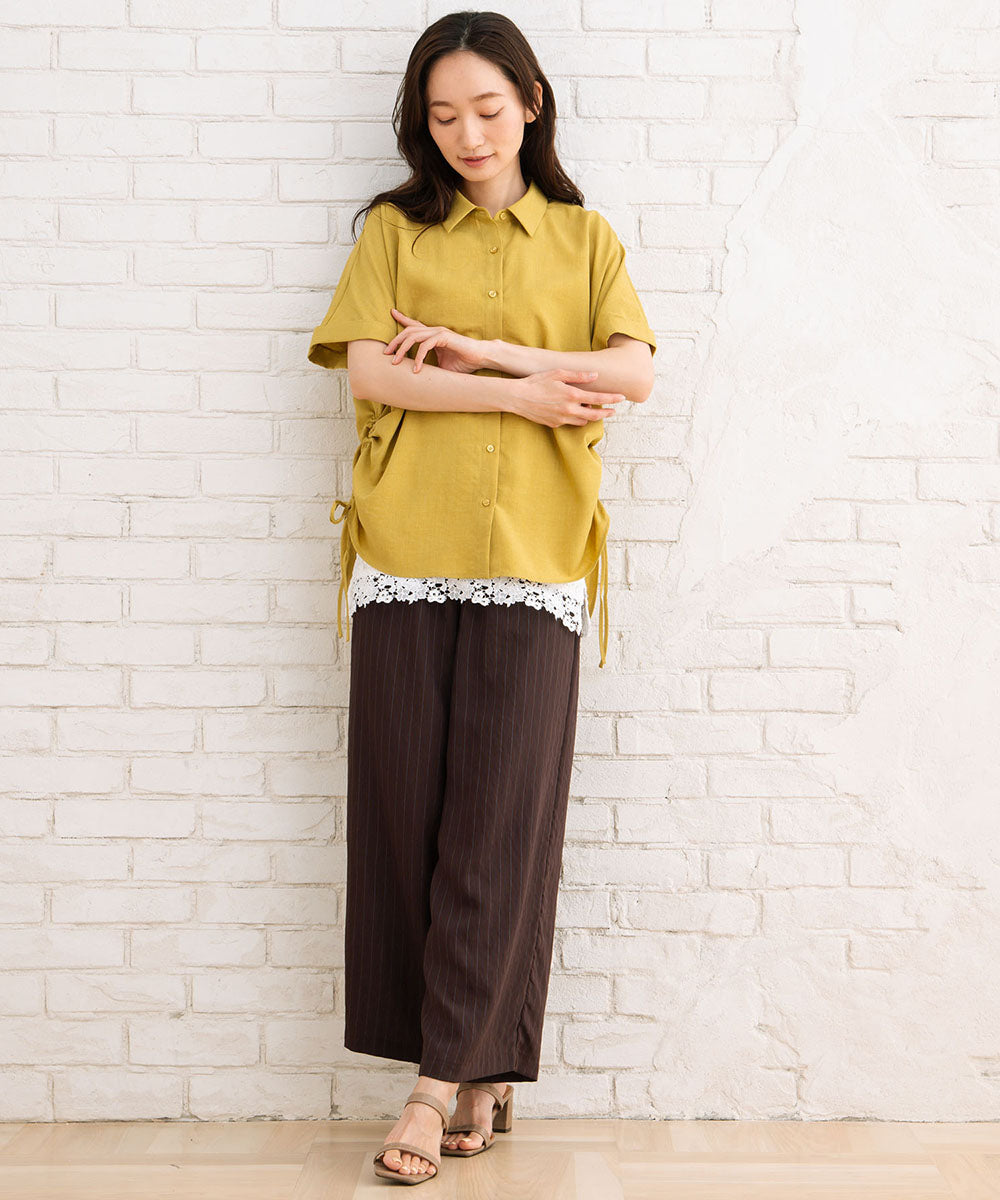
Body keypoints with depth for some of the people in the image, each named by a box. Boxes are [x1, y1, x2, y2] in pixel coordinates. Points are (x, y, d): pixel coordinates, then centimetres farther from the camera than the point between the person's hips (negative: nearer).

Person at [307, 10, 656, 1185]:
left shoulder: (584, 238, 13)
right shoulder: (393, 229, 12)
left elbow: (632, 370, -2)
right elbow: (368, 372, -3)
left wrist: (478, 348, -8)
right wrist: (522, 391, -8)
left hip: (532, 561, 0)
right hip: (408, 556, 1)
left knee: (499, 823, -4)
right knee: (408, 815, 1)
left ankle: (444, 1077, 4)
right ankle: (478, 1064, 15)